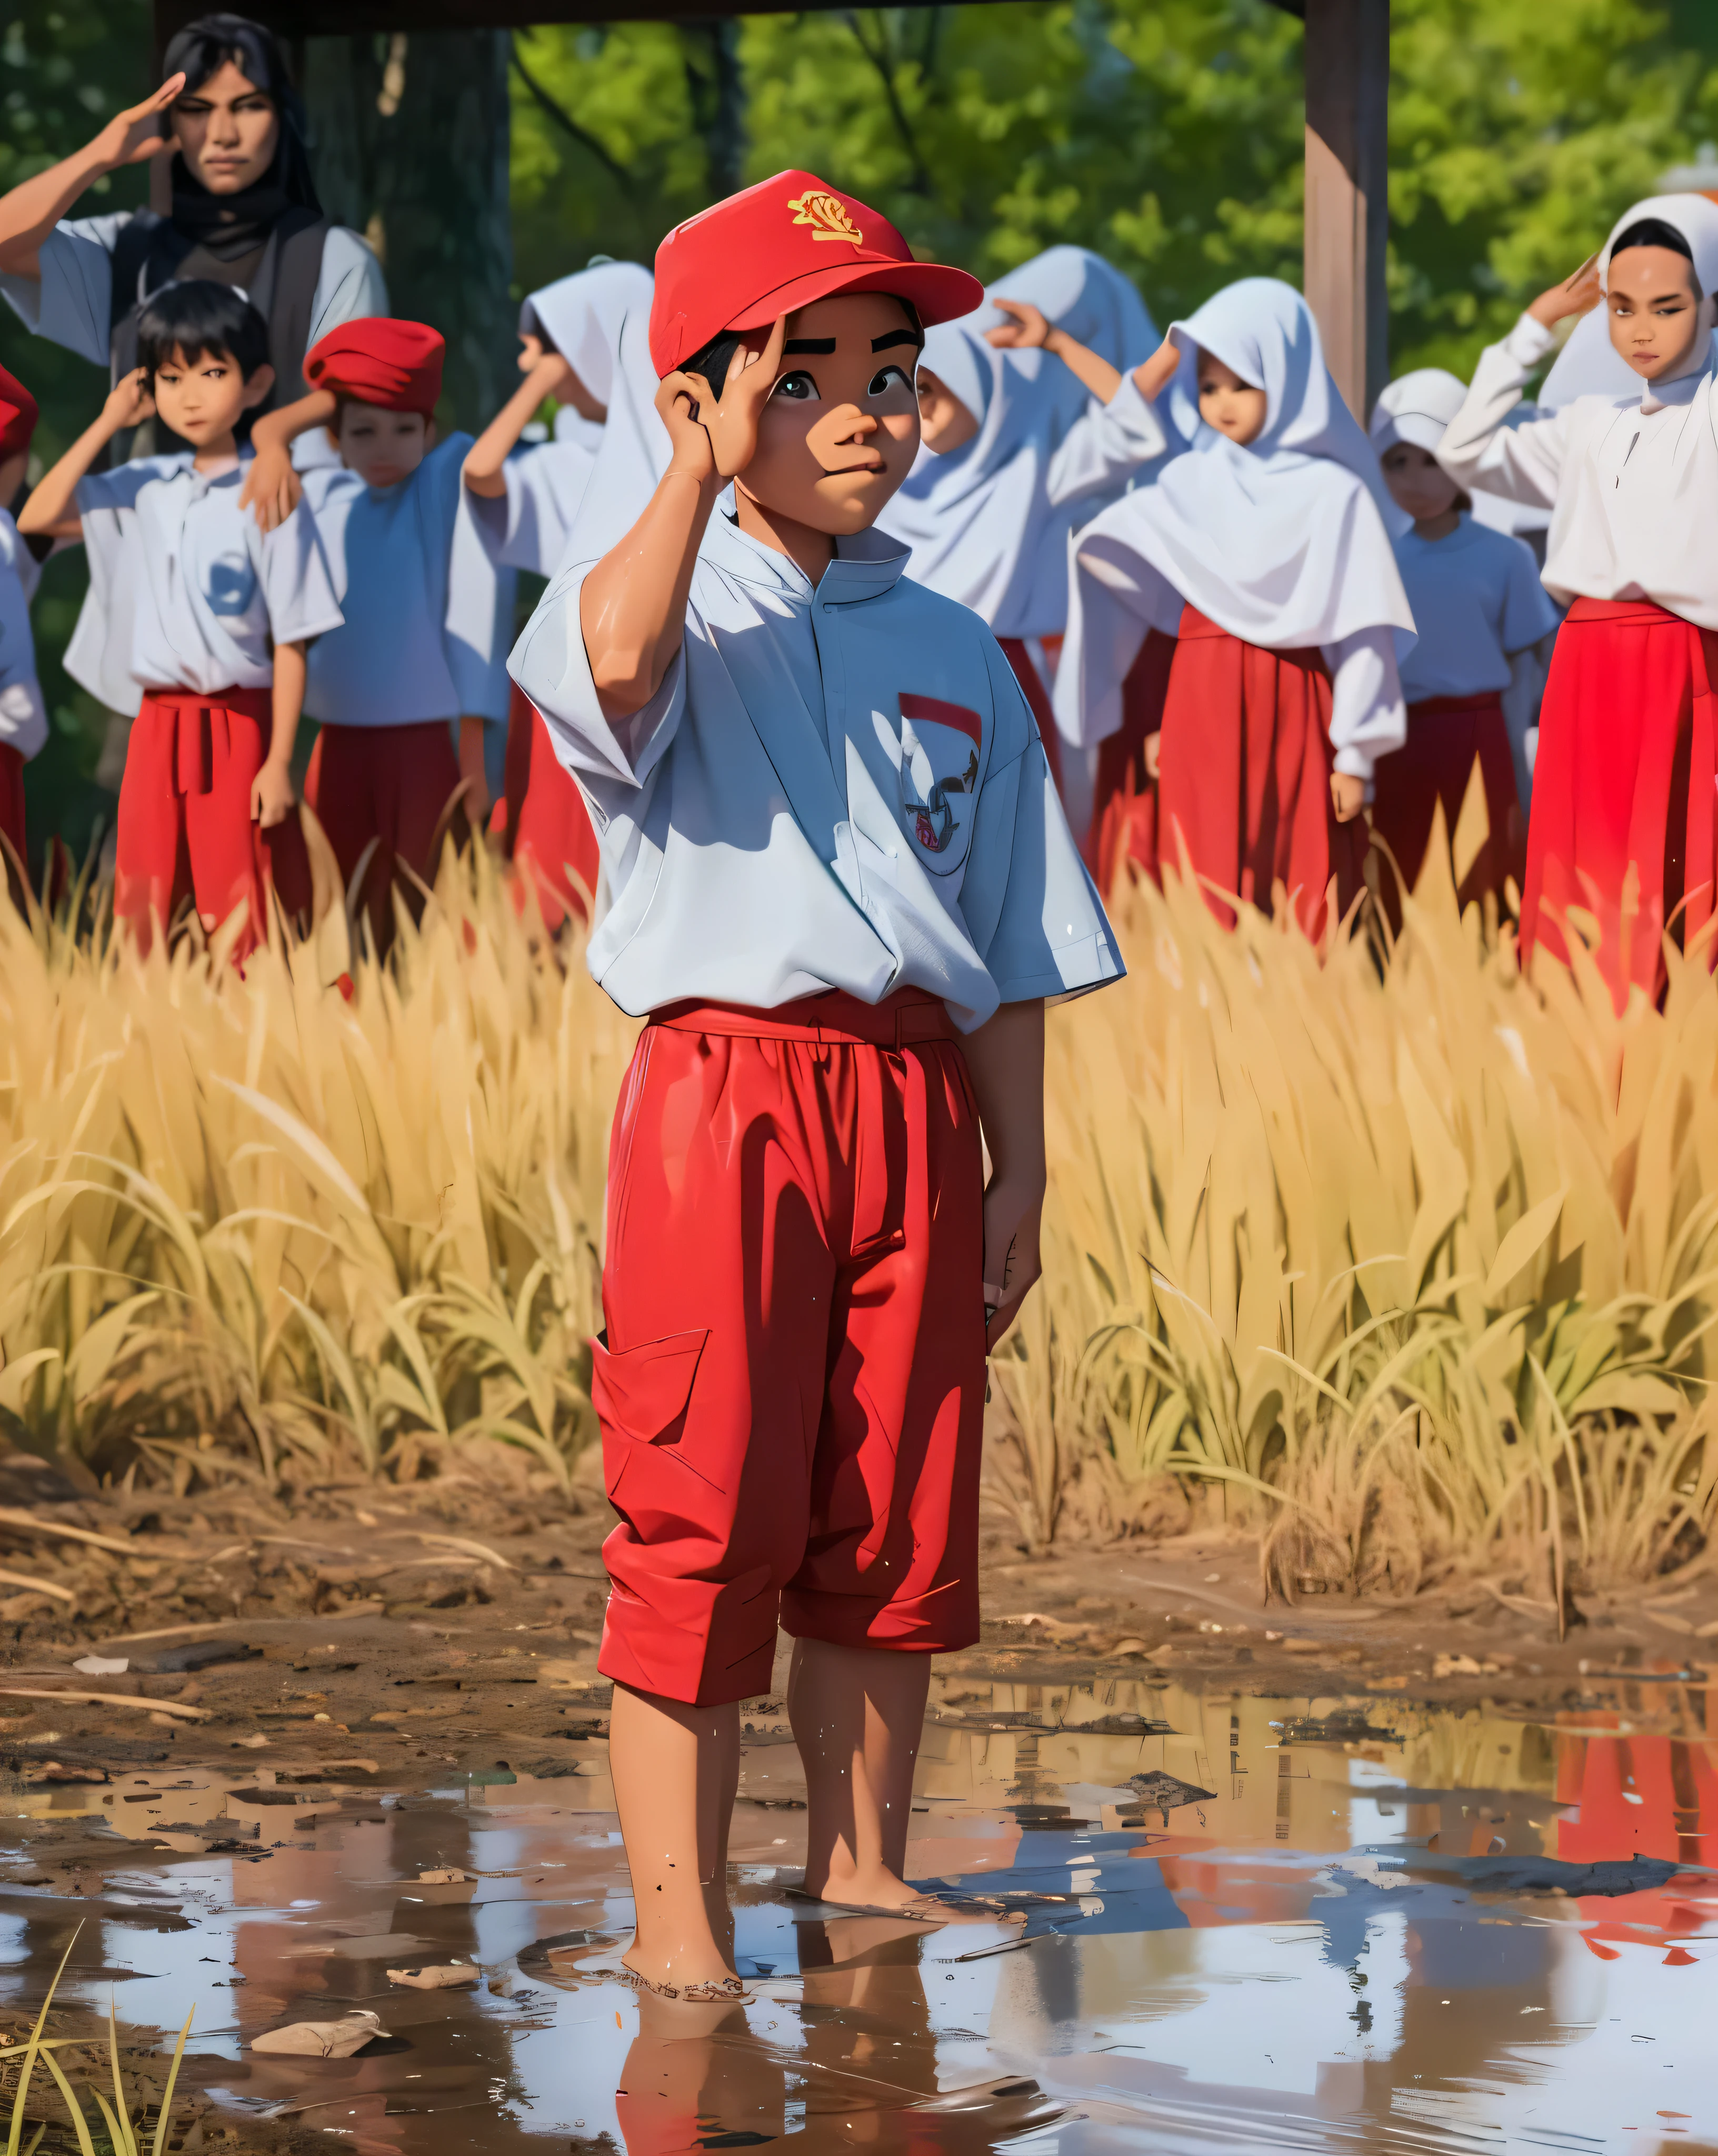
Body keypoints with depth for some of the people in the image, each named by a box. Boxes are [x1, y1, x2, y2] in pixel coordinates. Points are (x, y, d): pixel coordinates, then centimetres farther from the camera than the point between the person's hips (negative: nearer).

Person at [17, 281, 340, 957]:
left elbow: (290, 645, -7)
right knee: (143, 912, 6)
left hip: (237, 727, -5)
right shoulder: (145, 488, 7)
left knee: (238, 919, -3)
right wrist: (106, 425, 3)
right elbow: (39, 518, 6)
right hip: (157, 722, 5)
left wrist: (279, 762, -11)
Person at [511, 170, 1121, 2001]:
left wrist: (1016, 1166, 9)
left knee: (898, 1518, 8)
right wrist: (711, 464, -18)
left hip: (916, 1104, 5)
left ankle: (860, 1864, 21)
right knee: (704, 1517, -5)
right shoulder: (678, 606, 0)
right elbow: (618, 660, -29)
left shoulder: (951, 652, 14)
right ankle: (675, 1916, 0)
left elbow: (1008, 946, 15)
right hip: (721, 1089, -5)